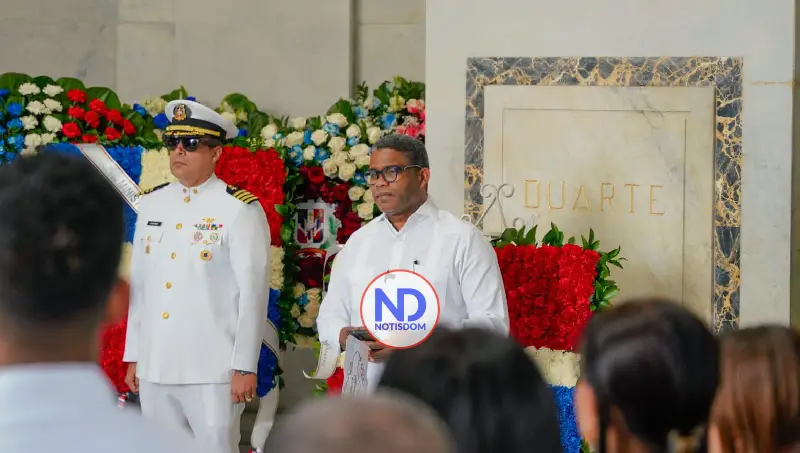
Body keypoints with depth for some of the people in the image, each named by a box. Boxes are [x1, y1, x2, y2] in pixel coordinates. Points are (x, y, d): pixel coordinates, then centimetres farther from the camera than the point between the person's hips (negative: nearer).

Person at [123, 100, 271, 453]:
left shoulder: (240, 209, -6)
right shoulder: (151, 205, 11)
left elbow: (253, 292, -9)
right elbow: (139, 284, 14)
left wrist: (244, 367, -12)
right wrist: (133, 356, 12)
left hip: (212, 370, -5)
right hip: (153, 368, 6)